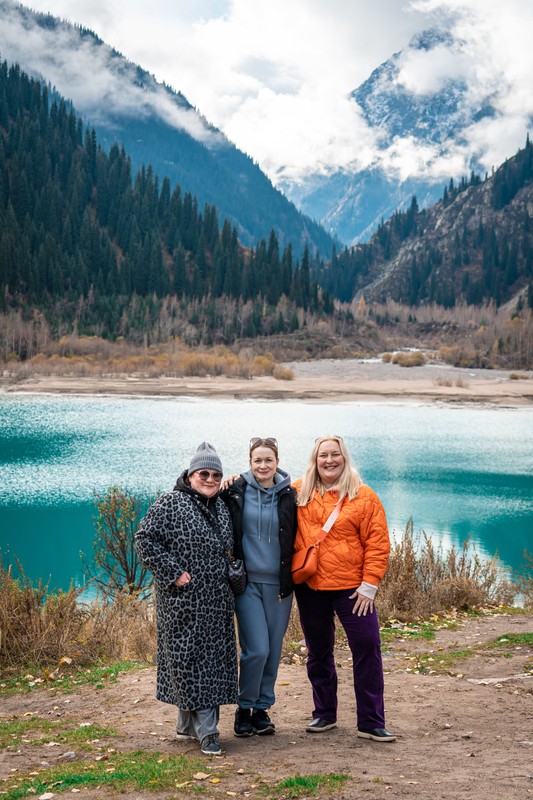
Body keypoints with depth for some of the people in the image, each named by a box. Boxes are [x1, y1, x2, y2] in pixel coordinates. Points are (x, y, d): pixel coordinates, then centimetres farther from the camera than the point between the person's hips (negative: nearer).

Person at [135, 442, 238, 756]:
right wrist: (173, 573, -16)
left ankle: (188, 724, 21)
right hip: (183, 602, -7)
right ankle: (206, 729, -1)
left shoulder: (221, 508, 15)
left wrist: (231, 575, 12)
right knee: (188, 657, -6)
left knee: (215, 659, 8)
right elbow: (146, 539, -12)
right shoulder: (170, 504, -7)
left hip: (216, 601, 7)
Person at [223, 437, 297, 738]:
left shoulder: (289, 495, 3)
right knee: (256, 649, -9)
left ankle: (262, 709, 23)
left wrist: (293, 577, 7)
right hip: (248, 581, -2)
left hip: (279, 583, 2)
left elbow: (296, 539, 11)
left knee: (274, 650, 7)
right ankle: (244, 708, 11)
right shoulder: (236, 492, -2)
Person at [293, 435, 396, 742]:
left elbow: (377, 544, -6)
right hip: (310, 587, 3)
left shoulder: (364, 497, -4)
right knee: (318, 653, 14)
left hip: (351, 587, -3)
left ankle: (371, 722, 5)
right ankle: (324, 714, 29)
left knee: (367, 650, -4)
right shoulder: (299, 493, 3)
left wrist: (369, 585, -10)